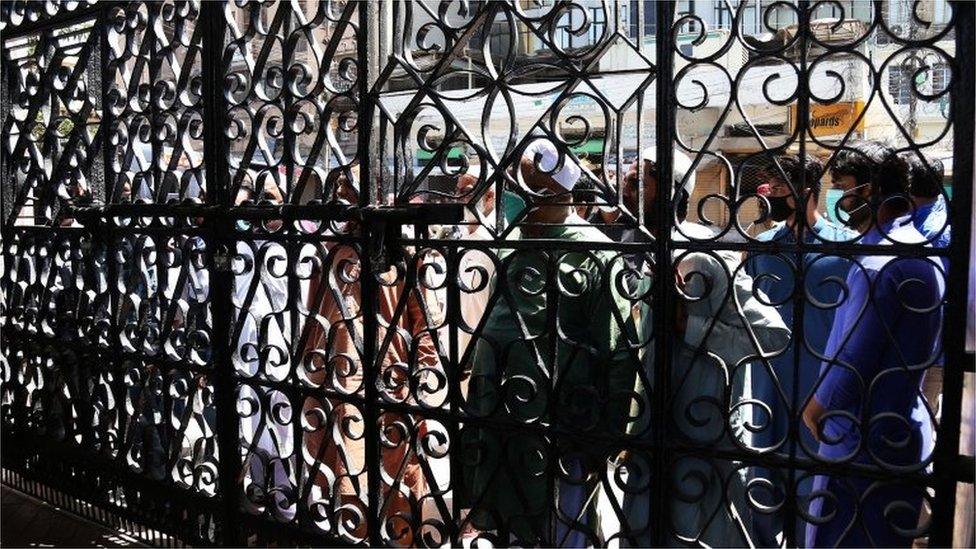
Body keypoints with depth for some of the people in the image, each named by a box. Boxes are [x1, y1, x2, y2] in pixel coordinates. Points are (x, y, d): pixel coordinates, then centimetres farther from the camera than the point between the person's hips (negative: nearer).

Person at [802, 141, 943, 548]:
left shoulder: (879, 263, -23)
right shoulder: (920, 250, 10)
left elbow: (851, 366, -22)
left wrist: (813, 411, -3)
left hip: (863, 447, -10)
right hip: (904, 438, 10)